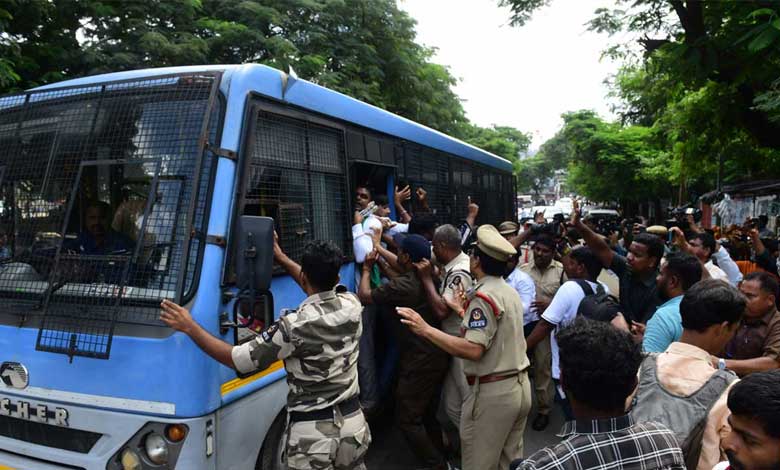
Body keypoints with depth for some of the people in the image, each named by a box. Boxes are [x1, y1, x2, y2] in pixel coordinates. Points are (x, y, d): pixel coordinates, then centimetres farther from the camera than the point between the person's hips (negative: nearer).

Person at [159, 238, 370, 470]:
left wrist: (190, 327, -7)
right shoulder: (351, 305, -5)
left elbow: (239, 359, -15)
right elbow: (324, 289, 17)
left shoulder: (296, 325, -21)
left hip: (313, 434, -5)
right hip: (353, 423, 6)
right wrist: (282, 258, 24)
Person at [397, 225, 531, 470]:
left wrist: (426, 329, -26)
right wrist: (468, 314, 18)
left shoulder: (483, 296, -19)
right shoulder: (511, 292, 9)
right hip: (519, 386, 9)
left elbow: (473, 350, -27)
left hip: (493, 393, -9)